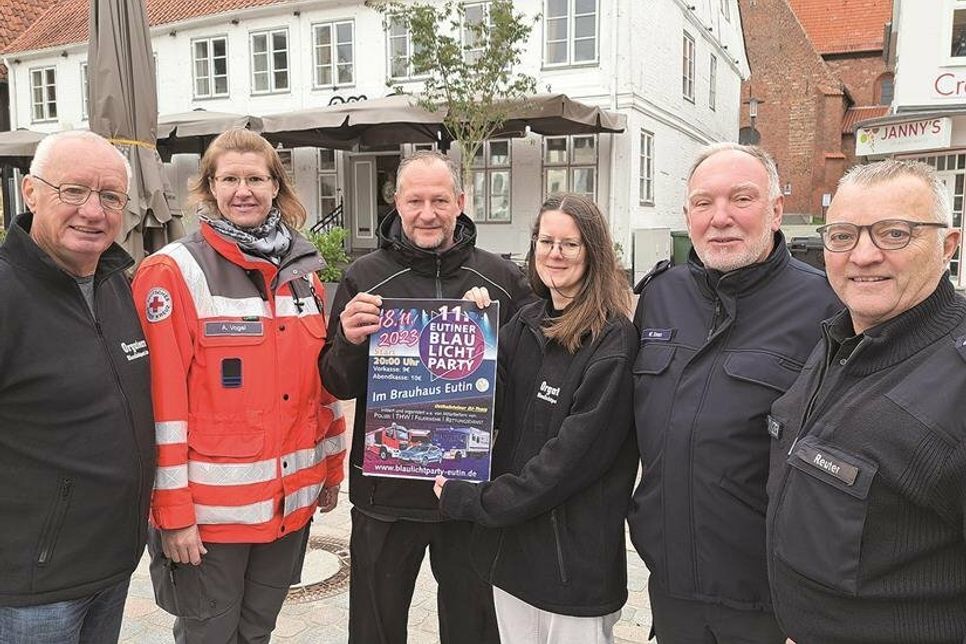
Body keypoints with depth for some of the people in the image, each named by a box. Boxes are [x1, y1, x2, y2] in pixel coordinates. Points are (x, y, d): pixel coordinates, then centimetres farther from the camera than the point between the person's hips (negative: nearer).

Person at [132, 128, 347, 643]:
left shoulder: (302, 271, 6)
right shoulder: (174, 272, -10)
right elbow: (161, 402, -14)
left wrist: (332, 467, 12)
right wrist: (172, 511, -14)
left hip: (293, 501, 5)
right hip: (210, 506, -4)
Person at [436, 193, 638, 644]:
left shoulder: (612, 342, -15)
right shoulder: (526, 324, 5)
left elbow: (572, 456, -19)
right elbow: (492, 412, 4)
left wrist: (473, 501, -15)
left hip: (575, 561, -5)